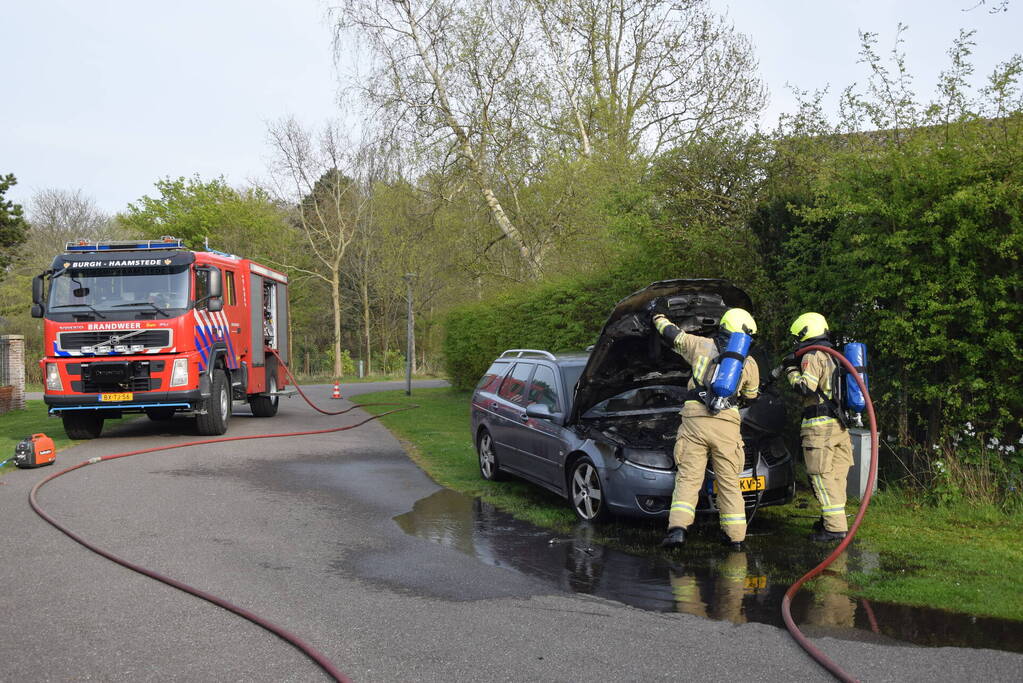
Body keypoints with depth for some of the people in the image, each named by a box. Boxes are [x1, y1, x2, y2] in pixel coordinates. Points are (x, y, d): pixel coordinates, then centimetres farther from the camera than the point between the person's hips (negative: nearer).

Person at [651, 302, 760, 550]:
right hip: (727, 423, 1)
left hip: (695, 420, -1)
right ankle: (736, 536, 12)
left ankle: (678, 527, -17)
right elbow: (750, 396, 27)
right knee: (729, 483, 10)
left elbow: (671, 333, 19)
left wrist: (659, 315, 38)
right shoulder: (749, 363, 13)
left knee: (688, 477, -1)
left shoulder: (701, 345, 9)